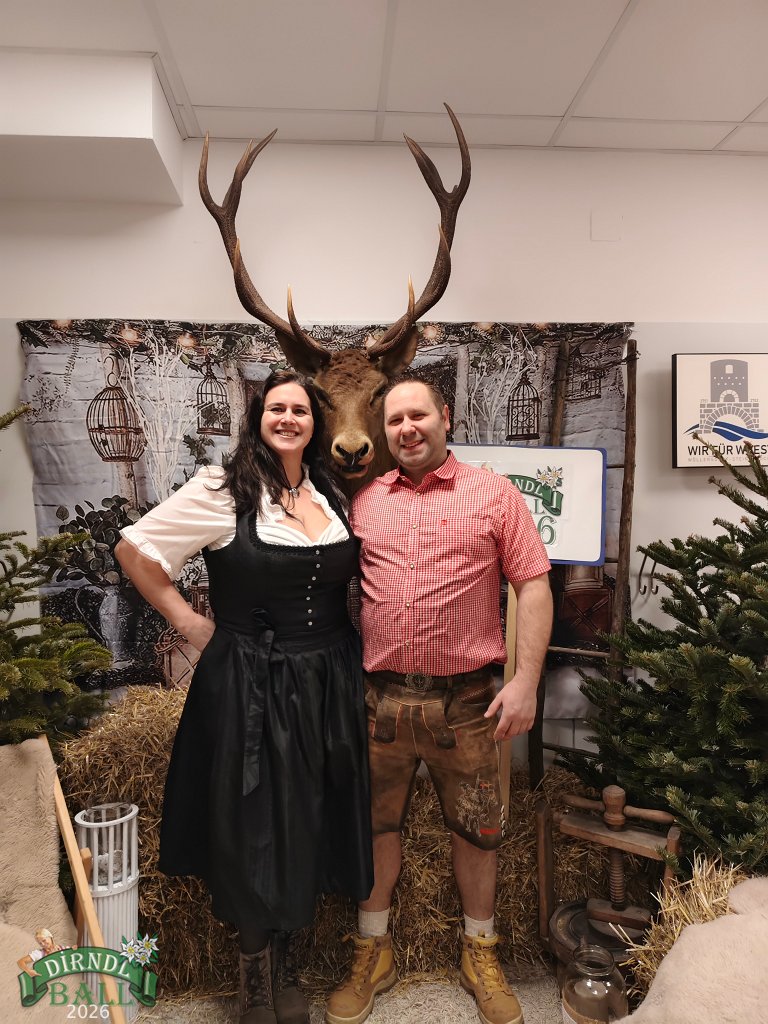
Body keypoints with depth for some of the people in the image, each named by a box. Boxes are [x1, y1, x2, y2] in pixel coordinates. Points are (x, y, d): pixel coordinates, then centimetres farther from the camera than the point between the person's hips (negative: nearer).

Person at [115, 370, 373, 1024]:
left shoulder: (330, 495, 6)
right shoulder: (222, 492, -10)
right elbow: (135, 550, -6)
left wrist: (348, 641, 7)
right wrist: (189, 623, -5)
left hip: (328, 685, 5)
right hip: (249, 687, -4)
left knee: (310, 827, 15)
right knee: (255, 829, 8)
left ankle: (288, 967, 39)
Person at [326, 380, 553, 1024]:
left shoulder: (495, 494, -1)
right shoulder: (364, 501, 7)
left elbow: (533, 586, -4)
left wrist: (526, 681, -11)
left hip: (465, 699, -2)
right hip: (378, 697, 2)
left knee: (476, 827, 14)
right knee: (377, 823, 15)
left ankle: (481, 953, 37)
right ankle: (373, 952, 36)